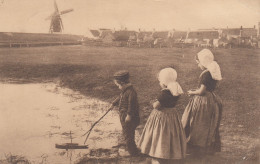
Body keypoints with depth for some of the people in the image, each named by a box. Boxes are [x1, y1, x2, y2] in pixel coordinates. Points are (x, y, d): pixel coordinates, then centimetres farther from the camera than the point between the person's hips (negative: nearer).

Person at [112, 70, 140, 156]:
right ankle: (128, 148, 35)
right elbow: (120, 98, 25)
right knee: (126, 133, 21)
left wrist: (129, 115, -25)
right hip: (124, 116, 10)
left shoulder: (130, 92, -25)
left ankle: (132, 151, 14)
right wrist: (114, 103, 33)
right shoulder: (124, 91, 7)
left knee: (128, 134, 1)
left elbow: (131, 104, -27)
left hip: (129, 118, -10)